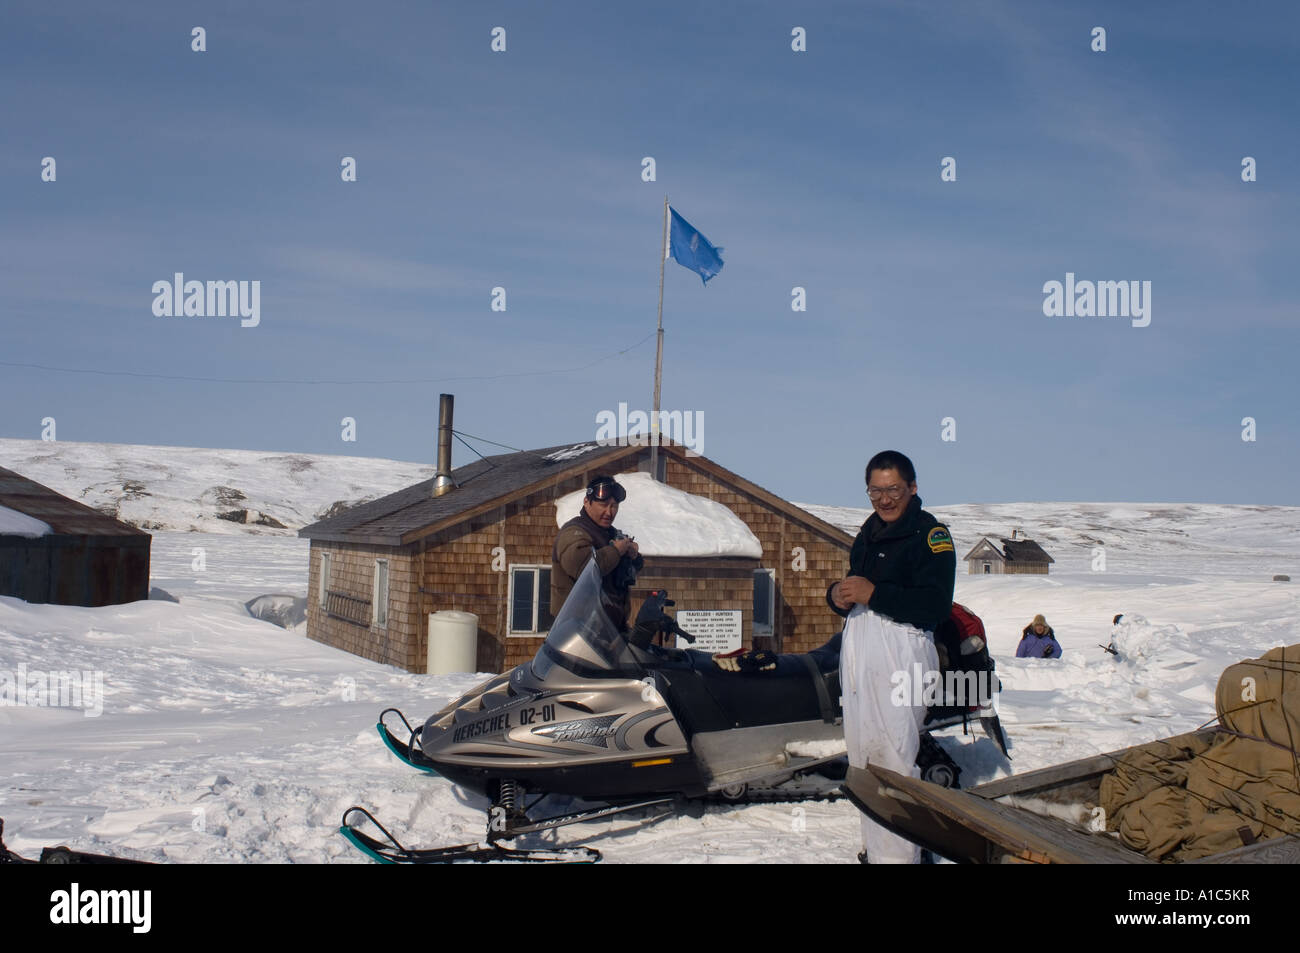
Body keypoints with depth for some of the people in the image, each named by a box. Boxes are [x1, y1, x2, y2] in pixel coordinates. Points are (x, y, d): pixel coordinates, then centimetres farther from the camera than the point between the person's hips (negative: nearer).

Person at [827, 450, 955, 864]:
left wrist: (873, 594, -23)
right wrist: (837, 594, 3)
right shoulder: (867, 534, 19)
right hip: (858, 653, 8)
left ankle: (897, 854, -6)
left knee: (892, 759, -11)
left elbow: (935, 606, -17)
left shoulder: (930, 534, -6)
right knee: (861, 754, 12)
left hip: (900, 654, -8)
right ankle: (872, 846, 23)